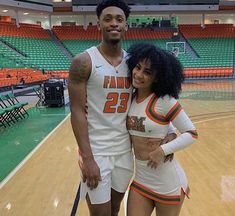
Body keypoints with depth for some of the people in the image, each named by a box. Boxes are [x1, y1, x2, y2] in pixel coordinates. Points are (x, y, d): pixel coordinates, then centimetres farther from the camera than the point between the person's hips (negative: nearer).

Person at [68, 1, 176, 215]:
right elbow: (77, 112, -13)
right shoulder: (84, 61, -10)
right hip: (96, 151, -4)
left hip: (125, 149, 5)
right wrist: (87, 158, -18)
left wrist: (169, 130, -5)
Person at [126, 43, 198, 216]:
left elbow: (192, 134, -13)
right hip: (140, 179, 5)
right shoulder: (130, 99, 0)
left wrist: (163, 150, -21)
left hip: (167, 183, -5)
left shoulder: (165, 101, -16)